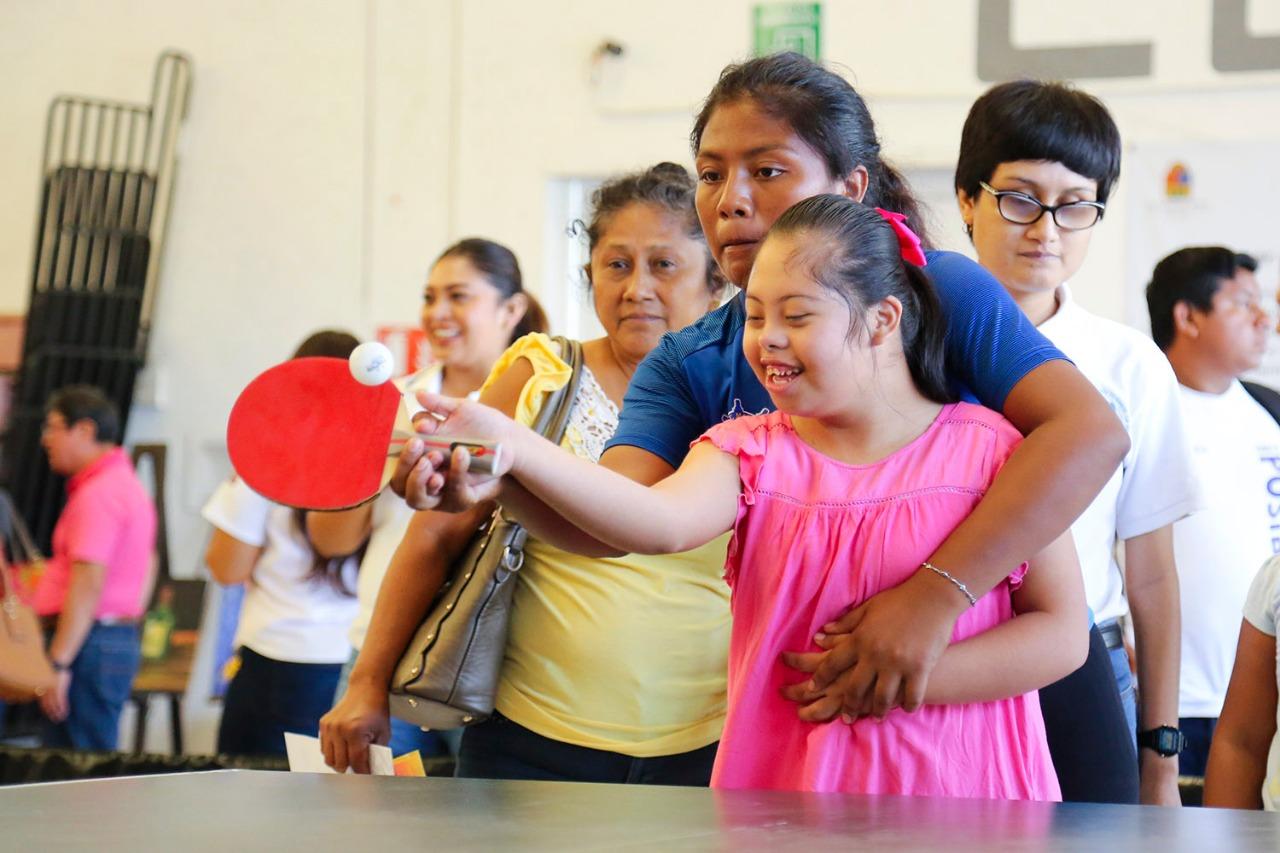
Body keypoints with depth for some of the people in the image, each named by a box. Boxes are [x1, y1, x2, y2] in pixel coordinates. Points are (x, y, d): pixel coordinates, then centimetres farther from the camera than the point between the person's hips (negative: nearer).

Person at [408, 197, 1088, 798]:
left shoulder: (987, 451, -5)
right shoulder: (750, 452, 3)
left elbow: (1062, 635, -8)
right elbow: (663, 521, -20)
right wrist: (515, 448, -35)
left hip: (955, 793, -2)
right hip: (780, 787, 2)